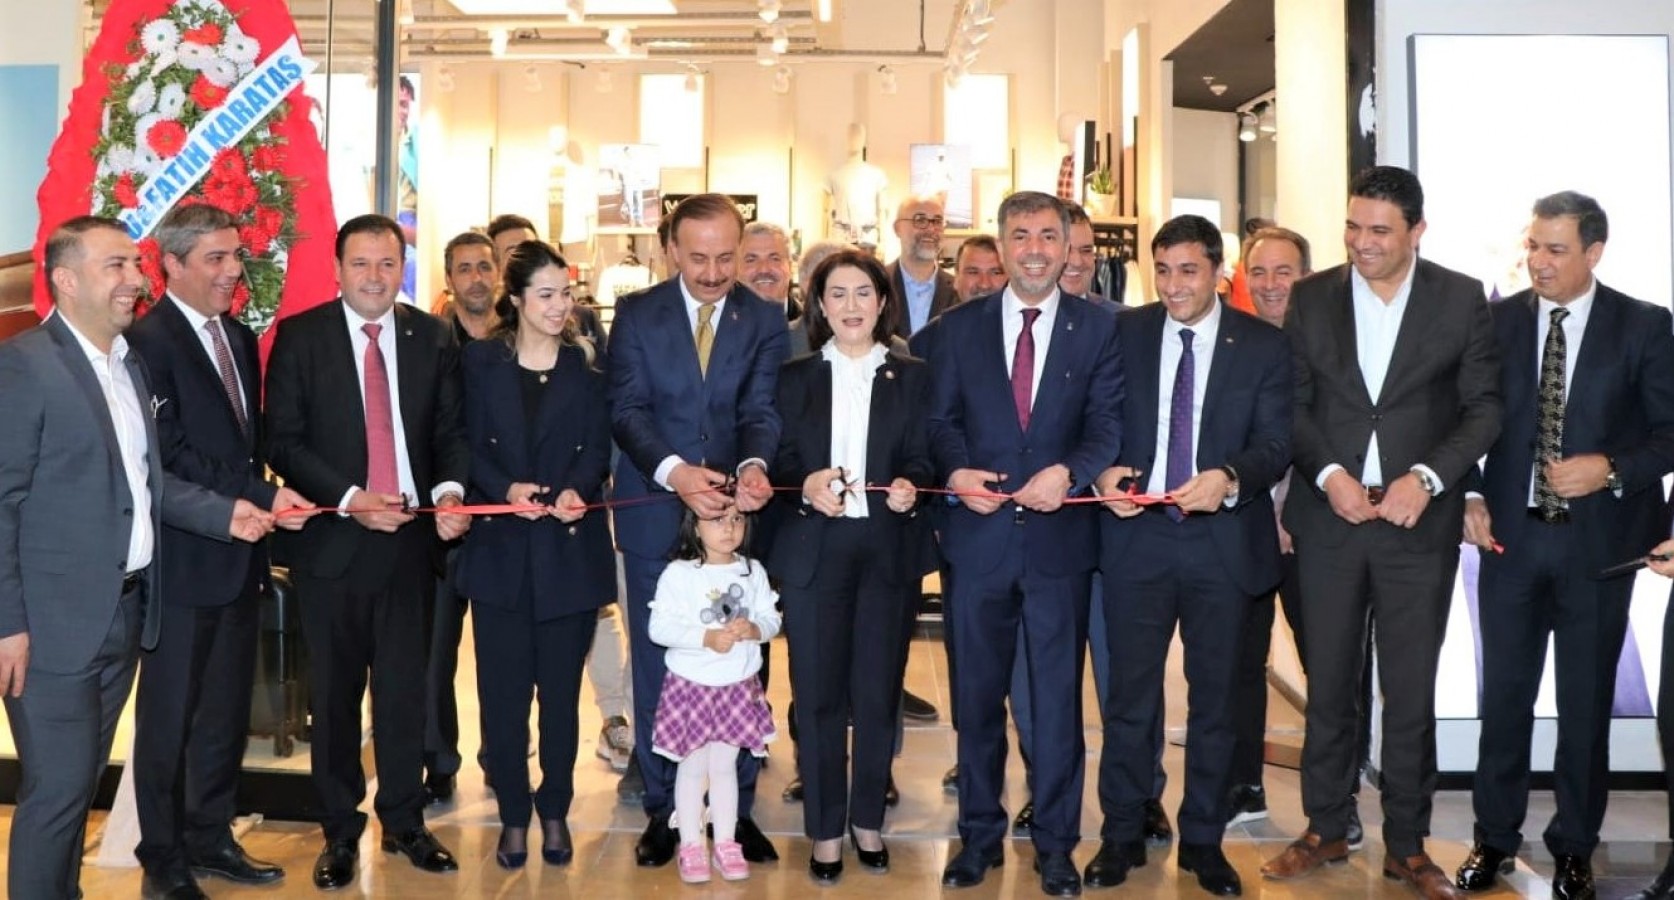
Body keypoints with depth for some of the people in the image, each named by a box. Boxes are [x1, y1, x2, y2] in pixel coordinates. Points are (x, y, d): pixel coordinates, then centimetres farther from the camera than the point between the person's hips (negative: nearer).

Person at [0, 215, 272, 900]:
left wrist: (223, 513, 3)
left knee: (83, 782, 18)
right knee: (56, 789, 0)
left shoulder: (130, 363, 12)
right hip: (55, 622, -7)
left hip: (127, 612, 8)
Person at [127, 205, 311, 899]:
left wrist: (262, 503, 1)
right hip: (183, 562, -7)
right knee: (170, 716, 7)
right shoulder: (148, 341, -14)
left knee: (227, 712, 15)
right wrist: (262, 496, -19)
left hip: (240, 557, 7)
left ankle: (210, 840, 30)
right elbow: (170, 457, -19)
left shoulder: (241, 338, 13)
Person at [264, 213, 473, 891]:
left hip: (410, 538, 2)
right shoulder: (299, 336, -3)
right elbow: (283, 441, -6)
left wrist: (450, 490, -13)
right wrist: (349, 499, -17)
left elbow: (450, 430, 6)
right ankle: (339, 831, 24)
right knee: (334, 696, 9)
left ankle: (404, 822, 24)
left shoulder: (432, 337, 5)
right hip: (332, 543, -1)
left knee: (405, 690, 8)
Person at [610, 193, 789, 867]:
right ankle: (662, 809, 20)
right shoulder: (637, 313, 0)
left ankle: (738, 808, 17)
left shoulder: (765, 320, 2)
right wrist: (673, 471, -26)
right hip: (655, 511, 0)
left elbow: (760, 410, -6)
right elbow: (627, 408, -8)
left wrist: (754, 466, -28)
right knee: (655, 663, 8)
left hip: (734, 510, 0)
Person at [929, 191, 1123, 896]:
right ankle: (980, 834, 24)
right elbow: (942, 420, 5)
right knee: (977, 693, 10)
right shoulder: (959, 327, 7)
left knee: (1058, 696, 6)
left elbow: (1108, 425, -2)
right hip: (978, 533, 1)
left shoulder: (1098, 328, 4)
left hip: (1059, 535, -1)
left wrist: (1066, 473, -20)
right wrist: (955, 471, -14)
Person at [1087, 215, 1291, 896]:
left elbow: (1275, 443, -6)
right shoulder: (1124, 334, 4)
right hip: (1137, 535, 0)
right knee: (1129, 695, 6)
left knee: (1214, 699, 11)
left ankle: (1203, 840, 25)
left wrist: (1229, 478, -26)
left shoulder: (1263, 346, 0)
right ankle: (1122, 835, 21)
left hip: (1223, 540, 0)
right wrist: (1104, 474, -14)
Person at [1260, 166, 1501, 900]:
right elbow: (1293, 404, 3)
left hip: (1419, 524, -1)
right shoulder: (1312, 297, 3)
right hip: (1329, 518, 2)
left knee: (1411, 693, 6)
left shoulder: (1462, 299, -1)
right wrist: (1329, 474, -12)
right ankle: (1325, 830, 24)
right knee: (1328, 685, 10)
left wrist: (1426, 477, -15)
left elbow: (1484, 407, -2)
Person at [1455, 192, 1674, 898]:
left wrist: (1612, 468, -16)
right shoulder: (1498, 320, 2)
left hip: (1598, 539, -1)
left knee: (1586, 701, 9)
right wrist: (1469, 495, -6)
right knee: (1504, 695, 8)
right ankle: (1494, 837, 23)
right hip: (1511, 534, 1)